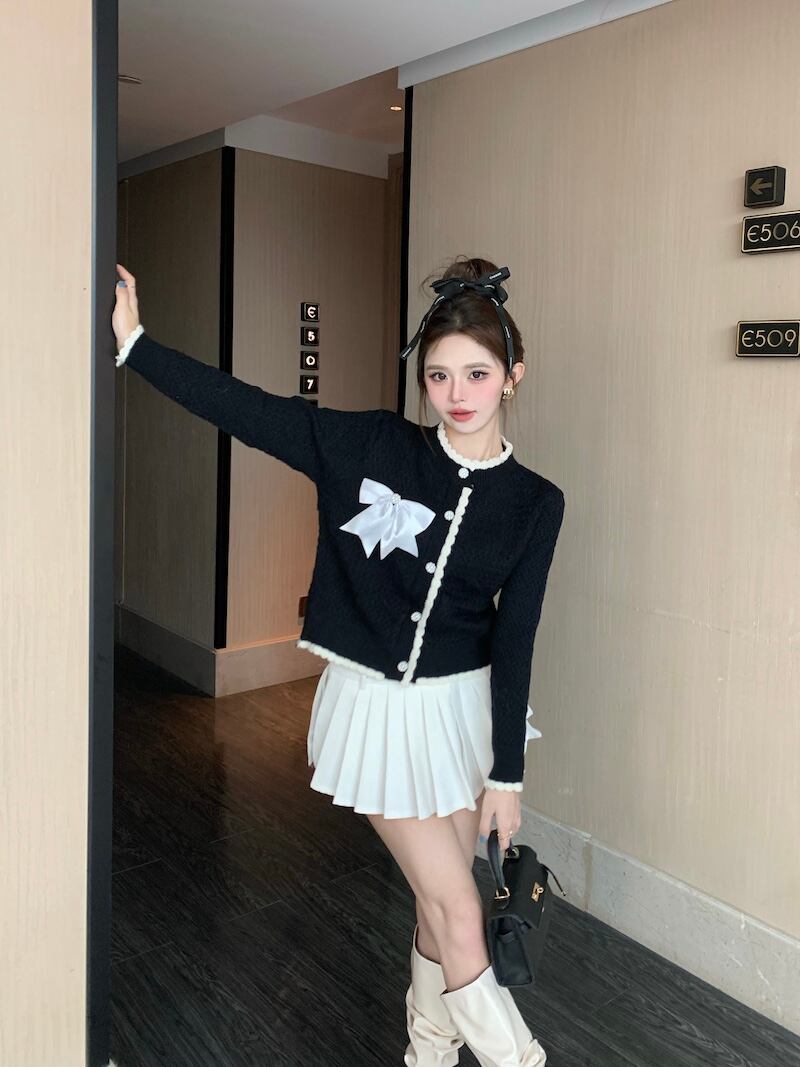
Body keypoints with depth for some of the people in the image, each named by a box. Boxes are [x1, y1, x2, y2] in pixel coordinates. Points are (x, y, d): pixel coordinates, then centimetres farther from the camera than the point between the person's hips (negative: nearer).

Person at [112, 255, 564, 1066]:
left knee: (441, 904, 17)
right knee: (459, 915, 2)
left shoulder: (533, 502, -5)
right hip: (375, 703, -2)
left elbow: (514, 638, -5)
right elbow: (242, 408, -11)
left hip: (466, 703, 2)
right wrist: (131, 340, -15)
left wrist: (506, 772, -3)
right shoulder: (368, 445, -9)